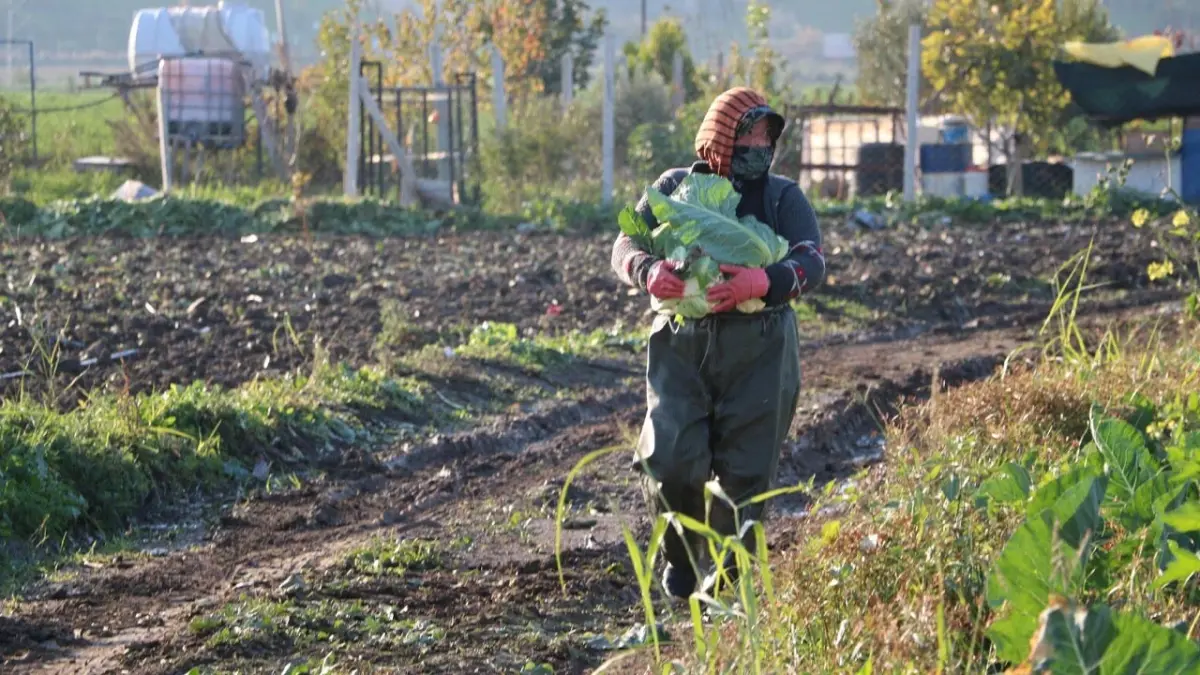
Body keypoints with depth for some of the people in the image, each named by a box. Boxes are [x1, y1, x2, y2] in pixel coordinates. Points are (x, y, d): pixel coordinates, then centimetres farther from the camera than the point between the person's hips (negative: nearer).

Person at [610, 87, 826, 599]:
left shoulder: (783, 197, 9)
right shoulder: (675, 187, 11)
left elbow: (811, 264, -6)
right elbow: (625, 246, 3)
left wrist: (762, 281, -28)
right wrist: (648, 270, -23)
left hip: (758, 349, 0)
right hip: (681, 341, 0)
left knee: (744, 471, -1)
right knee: (672, 462, -11)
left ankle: (732, 577, 18)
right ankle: (680, 557, 17)